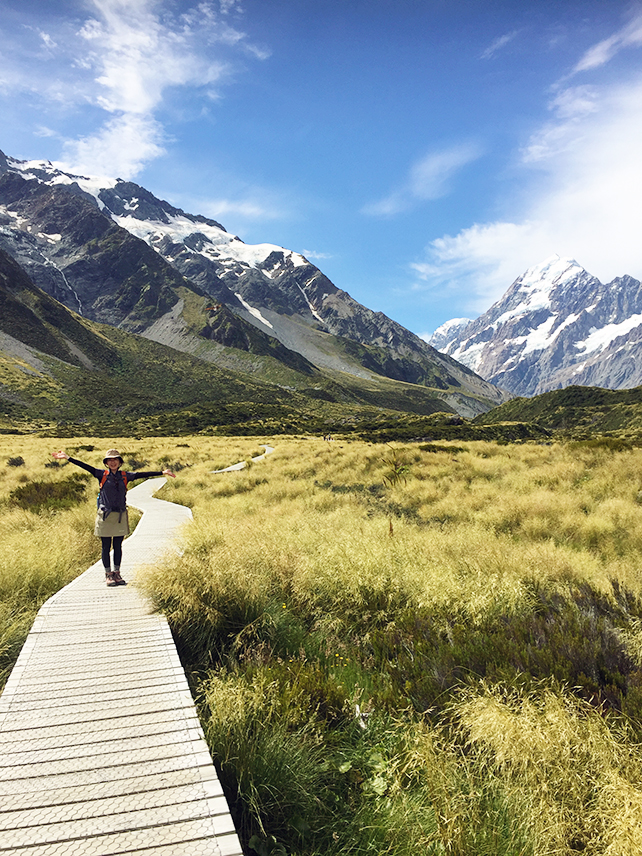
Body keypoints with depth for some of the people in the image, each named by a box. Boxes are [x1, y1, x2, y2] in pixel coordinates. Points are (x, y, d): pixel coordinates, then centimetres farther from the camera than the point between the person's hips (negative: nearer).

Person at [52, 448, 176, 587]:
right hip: (105, 516, -2)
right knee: (106, 547, 4)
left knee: (118, 546, 9)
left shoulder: (125, 476, 7)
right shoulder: (102, 475, 0)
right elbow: (86, 467, -7)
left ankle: (117, 574, 20)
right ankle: (108, 575, 15)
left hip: (120, 516, 2)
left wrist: (162, 472, 2)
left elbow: (141, 475, 4)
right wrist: (68, 458, -16)